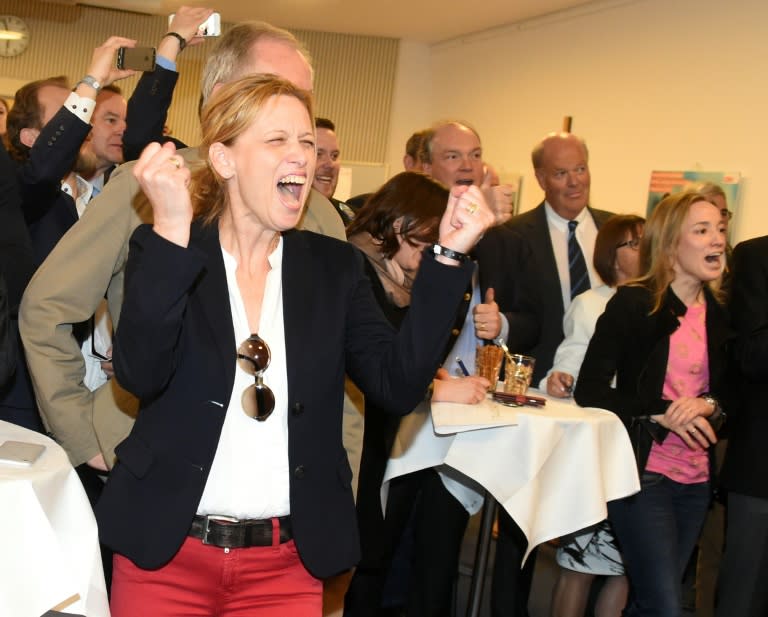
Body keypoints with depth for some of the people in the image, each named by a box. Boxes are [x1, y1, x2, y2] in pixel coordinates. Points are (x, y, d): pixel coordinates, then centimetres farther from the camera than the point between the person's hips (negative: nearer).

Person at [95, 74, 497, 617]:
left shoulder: (335, 265, 3)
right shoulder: (165, 249, -4)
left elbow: (398, 387, -6)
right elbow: (141, 373, -19)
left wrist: (448, 255, -13)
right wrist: (172, 227, -27)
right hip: (166, 552, -1)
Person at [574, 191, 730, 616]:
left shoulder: (719, 316, 8)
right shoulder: (633, 304, -9)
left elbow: (729, 394, 14)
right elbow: (589, 391, -12)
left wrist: (709, 406, -8)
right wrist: (661, 414, -20)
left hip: (696, 480, 6)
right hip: (642, 472, -6)